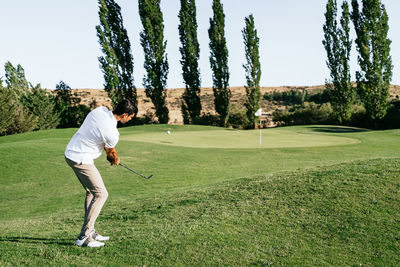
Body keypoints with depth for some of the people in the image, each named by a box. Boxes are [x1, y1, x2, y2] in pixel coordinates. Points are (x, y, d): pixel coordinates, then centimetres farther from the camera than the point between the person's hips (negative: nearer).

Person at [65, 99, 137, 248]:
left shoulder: (100, 110, -2)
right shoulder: (112, 133, -23)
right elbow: (111, 152, 0)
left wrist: (109, 153, 20)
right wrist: (116, 159, 23)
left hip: (71, 151, 10)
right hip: (81, 160, -10)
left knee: (91, 192, 17)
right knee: (101, 194, -6)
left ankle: (90, 231, 23)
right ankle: (84, 237, -5)